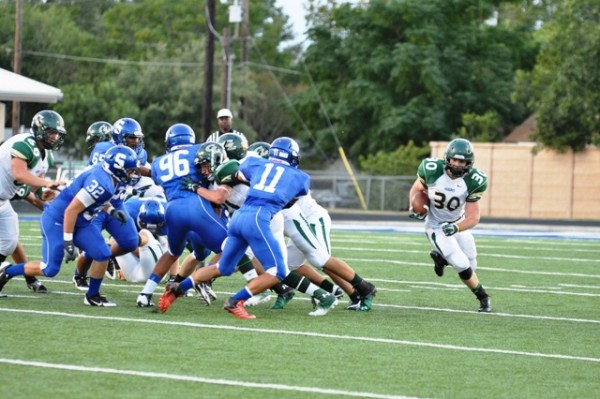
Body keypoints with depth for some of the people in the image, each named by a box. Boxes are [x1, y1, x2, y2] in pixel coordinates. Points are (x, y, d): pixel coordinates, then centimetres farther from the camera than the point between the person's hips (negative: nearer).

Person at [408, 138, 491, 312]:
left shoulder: (472, 181, -21)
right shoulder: (432, 171, -24)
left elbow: (473, 218, -21)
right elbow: (417, 188, -1)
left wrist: (456, 228, -39)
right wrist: (414, 207, -18)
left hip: (458, 224, 3)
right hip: (436, 227, -3)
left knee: (470, 266, 8)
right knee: (463, 267, -13)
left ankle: (440, 257, 36)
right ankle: (483, 298, 12)